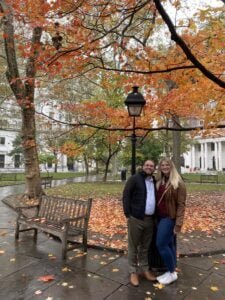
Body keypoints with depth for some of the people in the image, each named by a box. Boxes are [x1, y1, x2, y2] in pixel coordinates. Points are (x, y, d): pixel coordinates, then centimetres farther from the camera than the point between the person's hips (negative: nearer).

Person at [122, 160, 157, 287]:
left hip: (150, 219, 5)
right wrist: (128, 214, -13)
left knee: (145, 246, 18)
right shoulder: (134, 179, -7)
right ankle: (133, 271, 21)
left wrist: (155, 216, 11)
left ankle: (145, 268, 33)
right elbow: (126, 196, -9)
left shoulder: (154, 182, 12)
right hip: (136, 218, -5)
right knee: (134, 246, 7)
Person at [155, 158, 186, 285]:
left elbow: (181, 205, -13)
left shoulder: (178, 183, -12)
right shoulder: (159, 182, 7)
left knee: (161, 244, -4)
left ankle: (172, 273, 14)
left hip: (169, 218, -6)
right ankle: (171, 271, 28)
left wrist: (178, 224, -16)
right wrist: (156, 217, 4)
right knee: (169, 244, 15)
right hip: (160, 217, 6)